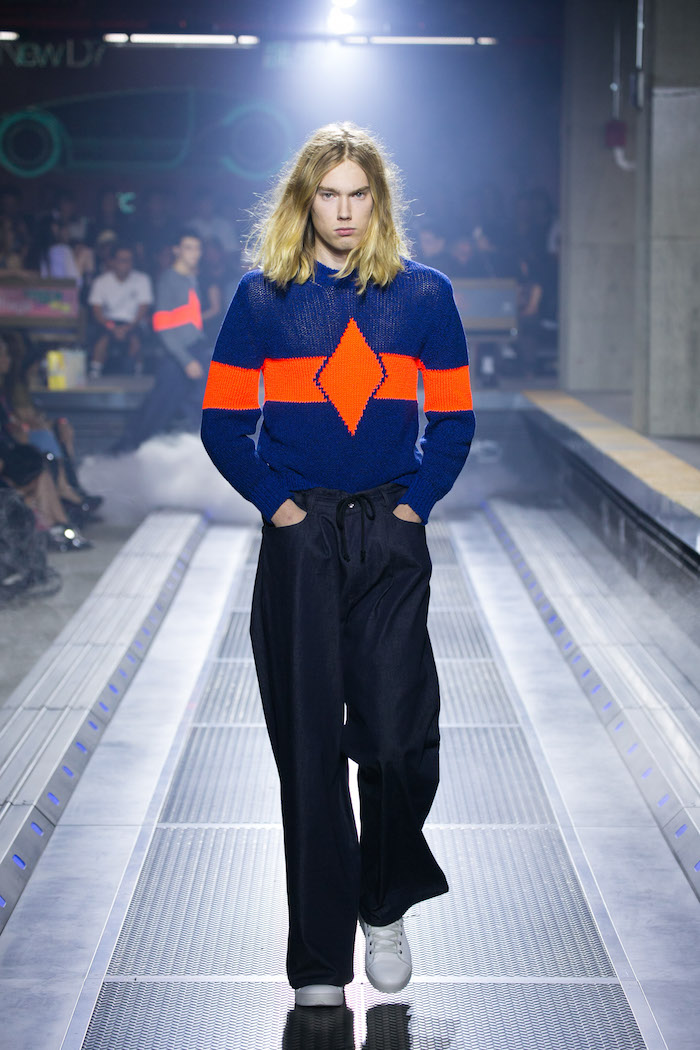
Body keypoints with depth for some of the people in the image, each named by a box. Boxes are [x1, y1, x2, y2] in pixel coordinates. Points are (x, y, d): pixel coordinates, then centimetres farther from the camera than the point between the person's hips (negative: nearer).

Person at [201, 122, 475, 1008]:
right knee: (309, 751, 2)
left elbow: (453, 418, 9)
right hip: (299, 539, 0)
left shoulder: (423, 294, 4)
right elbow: (223, 420, 5)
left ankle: (385, 908, 21)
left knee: (397, 739, -8)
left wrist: (416, 501, -3)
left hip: (391, 537, 0)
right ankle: (319, 968, 12)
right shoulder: (263, 296, 2)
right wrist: (275, 501, -5)